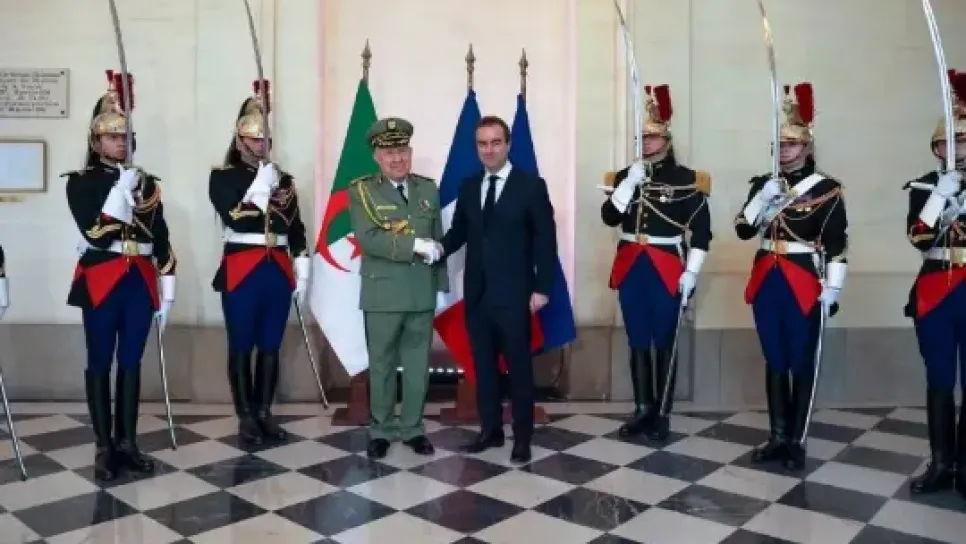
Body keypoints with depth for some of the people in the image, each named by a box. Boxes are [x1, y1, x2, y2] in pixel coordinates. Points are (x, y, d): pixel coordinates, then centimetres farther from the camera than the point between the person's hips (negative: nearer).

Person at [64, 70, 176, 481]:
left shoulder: (146, 182, 11)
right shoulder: (81, 181, 1)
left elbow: (162, 239, 11)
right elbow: (93, 232, -14)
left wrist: (167, 289, 7)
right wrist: (120, 192, -20)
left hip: (140, 282, 3)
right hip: (101, 282, -3)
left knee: (131, 363, 8)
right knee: (100, 364, 4)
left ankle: (127, 443, 17)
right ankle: (103, 448, 11)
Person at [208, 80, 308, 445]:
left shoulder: (283, 179, 14)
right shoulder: (222, 177, 2)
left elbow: (297, 230, 14)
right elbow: (236, 220, -13)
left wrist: (301, 275, 8)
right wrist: (261, 185, -14)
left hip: (278, 272, 4)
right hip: (241, 272, -4)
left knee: (270, 347, 8)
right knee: (242, 348, 2)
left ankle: (264, 414, 18)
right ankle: (246, 418, 11)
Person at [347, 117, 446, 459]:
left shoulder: (428, 189, 9)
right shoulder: (361, 191, -4)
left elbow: (438, 240, 11)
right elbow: (369, 239, -18)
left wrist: (441, 282, 9)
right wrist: (416, 246, -22)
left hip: (422, 294, 3)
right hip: (382, 295, -3)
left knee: (418, 364, 10)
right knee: (382, 365, 8)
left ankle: (412, 428, 24)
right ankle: (381, 430, 23)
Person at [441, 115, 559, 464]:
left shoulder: (531, 185, -4)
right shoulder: (468, 187, 9)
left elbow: (545, 240, -6)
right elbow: (459, 231, 11)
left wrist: (542, 288, -11)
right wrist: (438, 248, -11)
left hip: (513, 294, -4)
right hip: (477, 293, 5)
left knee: (519, 366, 4)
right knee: (483, 365, 12)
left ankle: (522, 438, 16)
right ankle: (490, 430, 25)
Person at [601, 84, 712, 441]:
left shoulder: (687, 180, -1)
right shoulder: (625, 176, 9)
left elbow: (701, 231, -3)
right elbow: (609, 217, -4)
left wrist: (690, 273, -9)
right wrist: (629, 182, -13)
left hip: (668, 271, -3)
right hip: (631, 269, 3)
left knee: (665, 344, 3)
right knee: (638, 343, 9)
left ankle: (661, 415, 14)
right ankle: (642, 410, 20)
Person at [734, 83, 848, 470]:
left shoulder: (827, 189, -4)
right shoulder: (763, 184, 9)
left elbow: (837, 244, -7)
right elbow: (743, 230, 2)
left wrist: (832, 289, -12)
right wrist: (763, 199, -12)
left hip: (804, 285, -4)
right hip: (767, 282, 5)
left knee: (802, 364, 4)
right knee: (774, 362, 11)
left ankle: (796, 441, 15)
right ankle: (777, 437, 21)